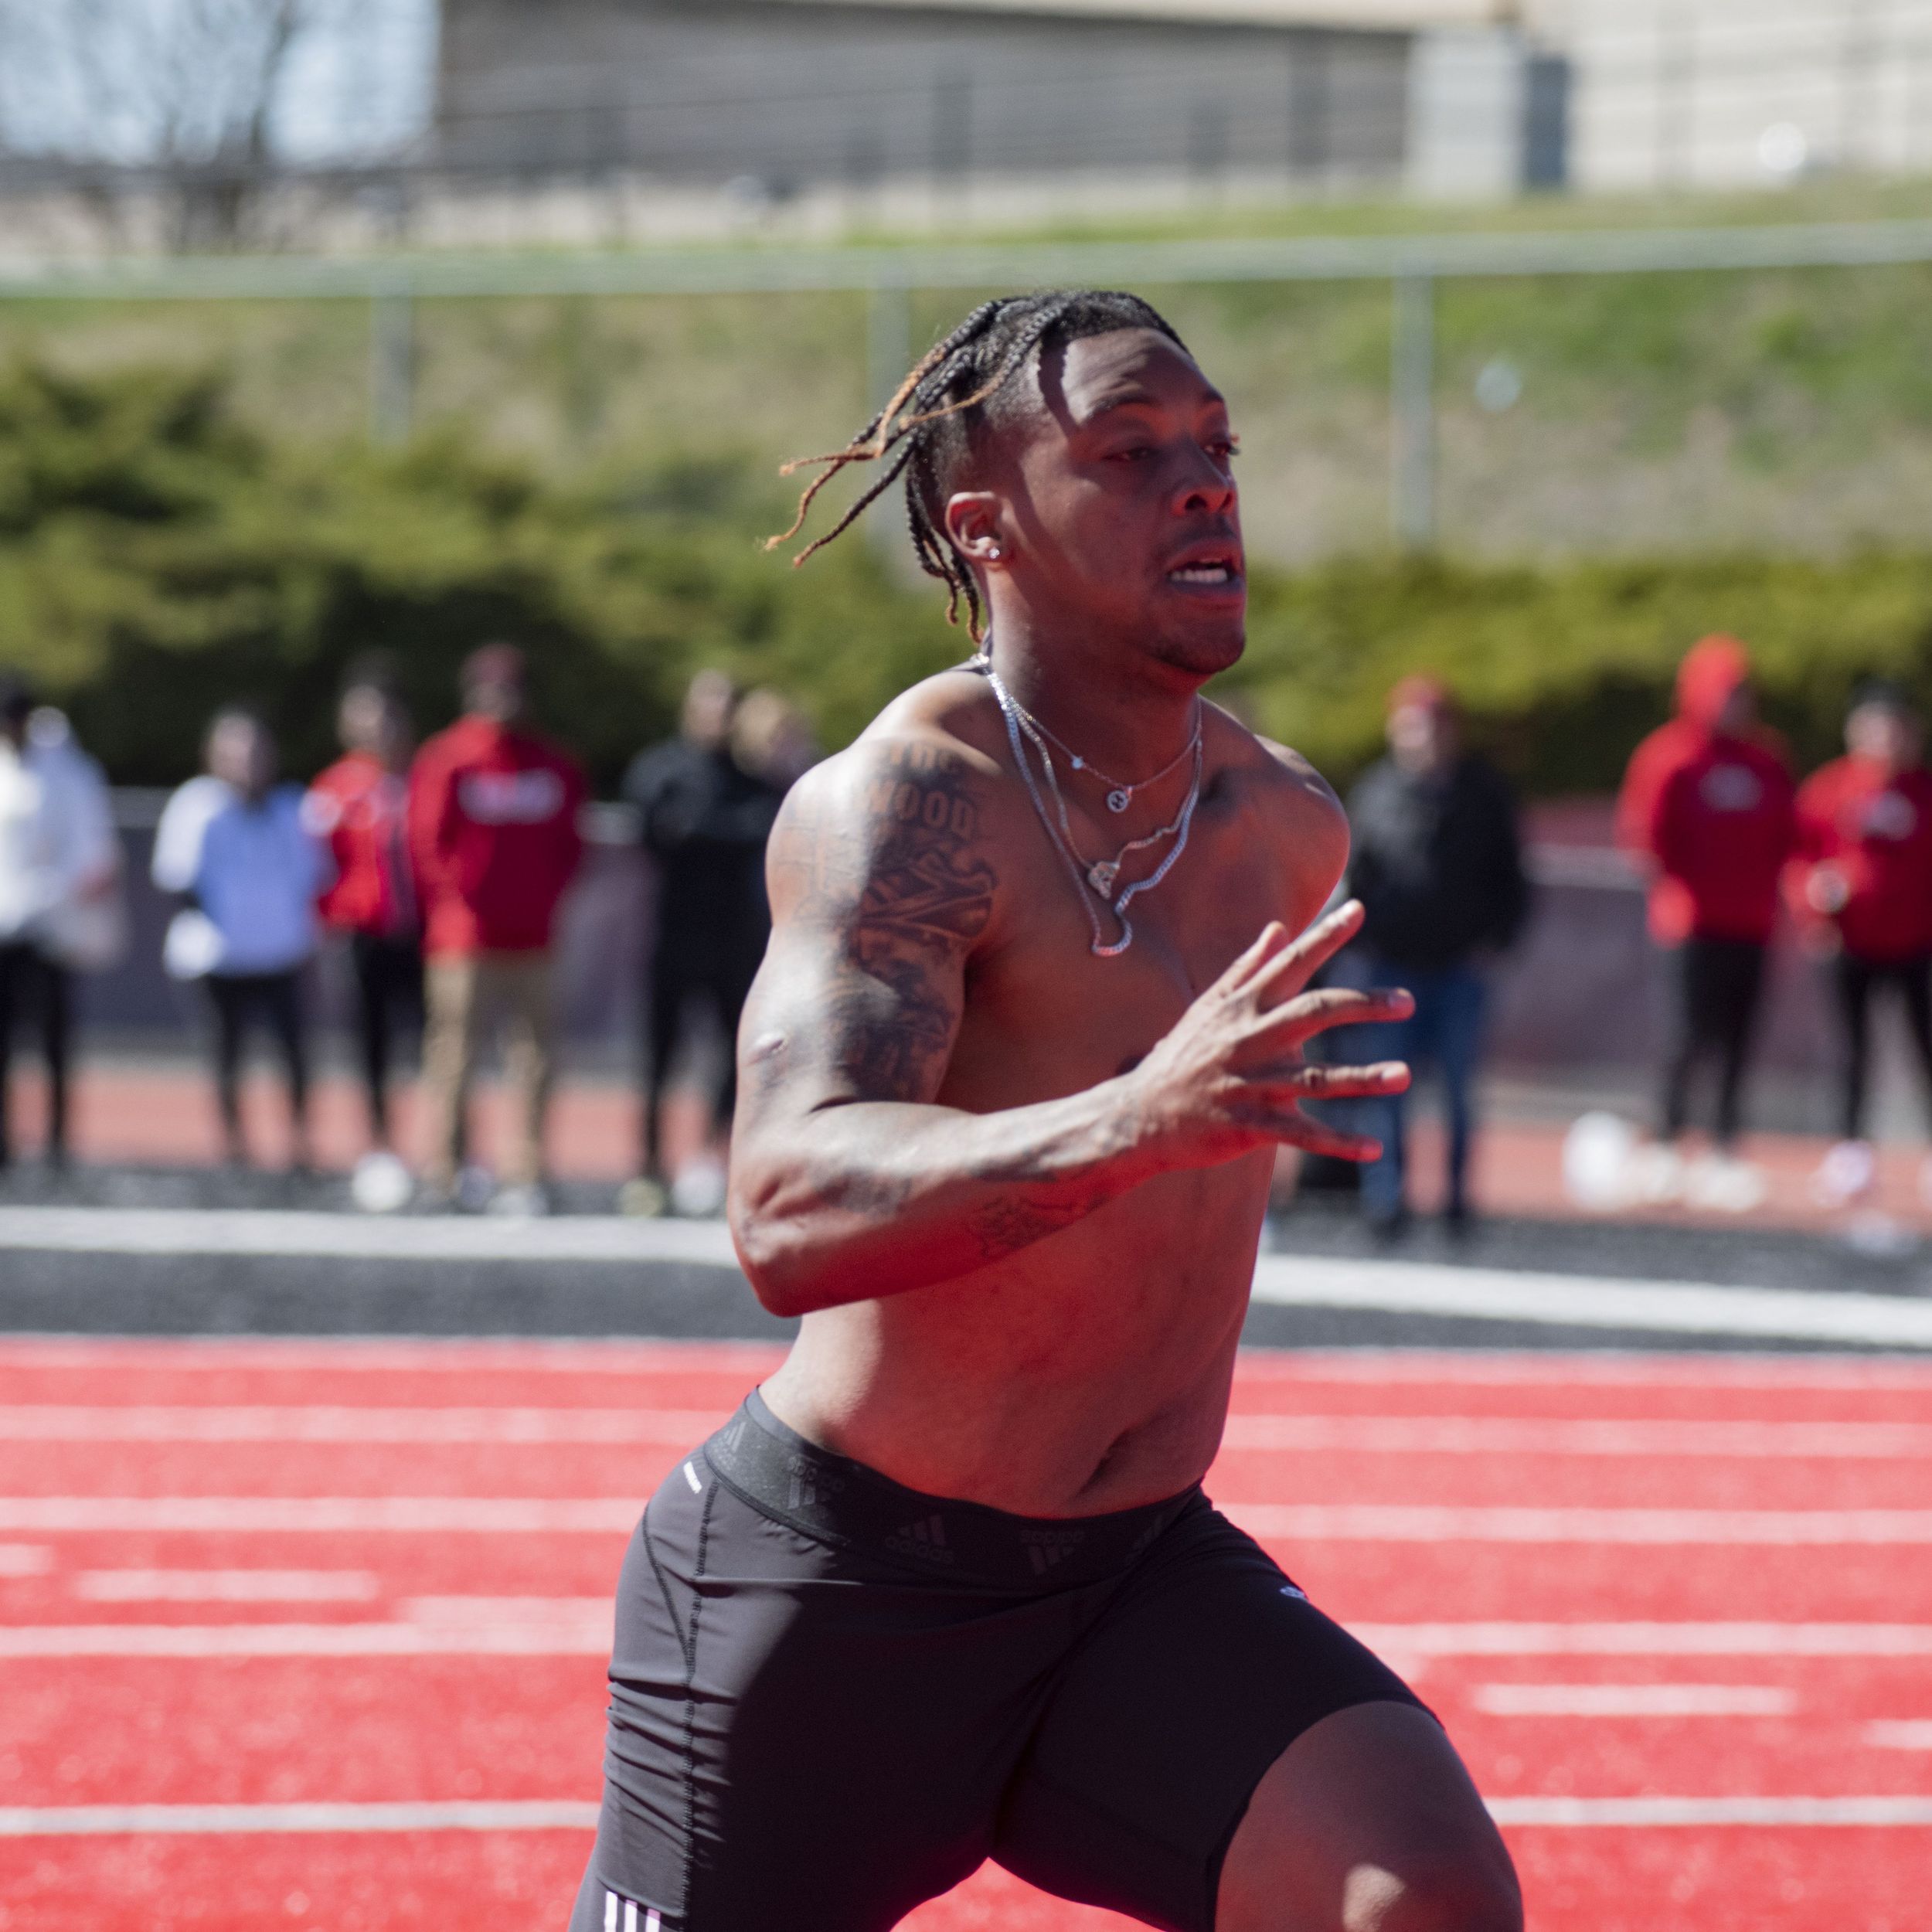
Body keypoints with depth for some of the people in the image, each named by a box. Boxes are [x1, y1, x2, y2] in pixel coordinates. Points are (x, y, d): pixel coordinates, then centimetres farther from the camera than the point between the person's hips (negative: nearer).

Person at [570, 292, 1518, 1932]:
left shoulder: (1290, 829, 3)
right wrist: (1133, 1121, -49)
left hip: (1144, 1568, 5)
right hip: (834, 1581, -5)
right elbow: (790, 1217, -36)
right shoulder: (905, 802, -19)